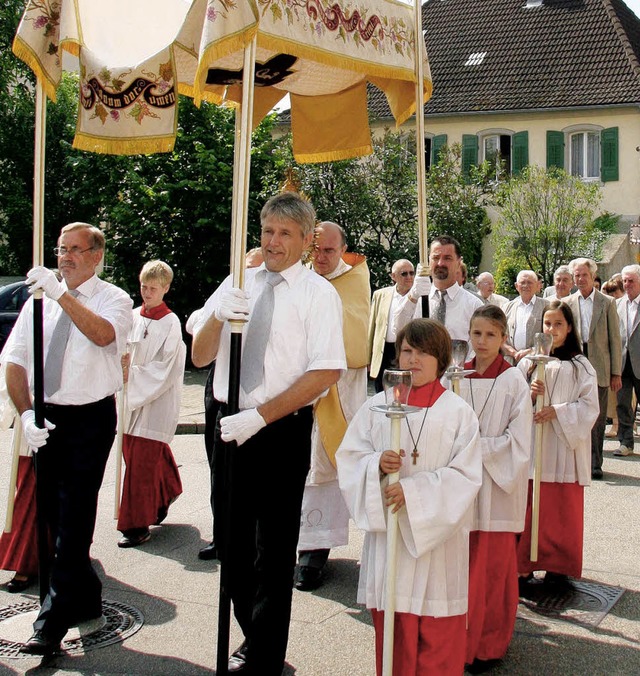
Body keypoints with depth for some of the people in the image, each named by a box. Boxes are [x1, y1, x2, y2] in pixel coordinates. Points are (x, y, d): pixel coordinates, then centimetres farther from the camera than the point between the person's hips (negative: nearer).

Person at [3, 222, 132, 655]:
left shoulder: (113, 299, -3)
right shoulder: (40, 300, 9)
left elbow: (103, 334, -27)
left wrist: (62, 294, -33)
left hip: (91, 419, -5)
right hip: (46, 419, 5)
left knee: (74, 520, -7)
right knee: (56, 517, 13)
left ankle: (54, 622, -1)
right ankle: (86, 598, 31)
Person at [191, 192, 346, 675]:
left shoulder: (319, 293, -6)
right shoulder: (238, 284, 9)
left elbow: (326, 373, -14)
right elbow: (200, 356, 6)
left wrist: (258, 416, -20)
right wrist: (217, 316, -16)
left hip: (283, 431, -5)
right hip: (230, 426, 5)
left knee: (274, 550, 4)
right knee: (231, 541, 15)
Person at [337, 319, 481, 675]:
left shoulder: (458, 412, -3)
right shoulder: (377, 406, 5)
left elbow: (466, 476, -9)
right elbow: (349, 457, 6)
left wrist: (414, 490, -19)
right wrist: (376, 465, -15)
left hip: (438, 532, -2)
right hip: (387, 529, 3)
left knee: (438, 633, 3)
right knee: (390, 627, 9)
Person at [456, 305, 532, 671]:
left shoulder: (514, 381, -4)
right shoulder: (457, 376, 5)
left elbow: (519, 441, -8)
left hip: (497, 488, -3)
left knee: (494, 567, 3)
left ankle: (489, 644, 18)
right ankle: (463, 638, 20)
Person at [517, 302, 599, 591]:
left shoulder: (581, 366, 3)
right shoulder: (528, 363, 7)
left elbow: (589, 407, -3)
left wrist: (558, 411, -16)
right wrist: (529, 395, -15)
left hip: (565, 447, -1)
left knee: (563, 509, 4)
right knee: (529, 508, 1)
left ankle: (558, 566, 16)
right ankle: (524, 567, 8)